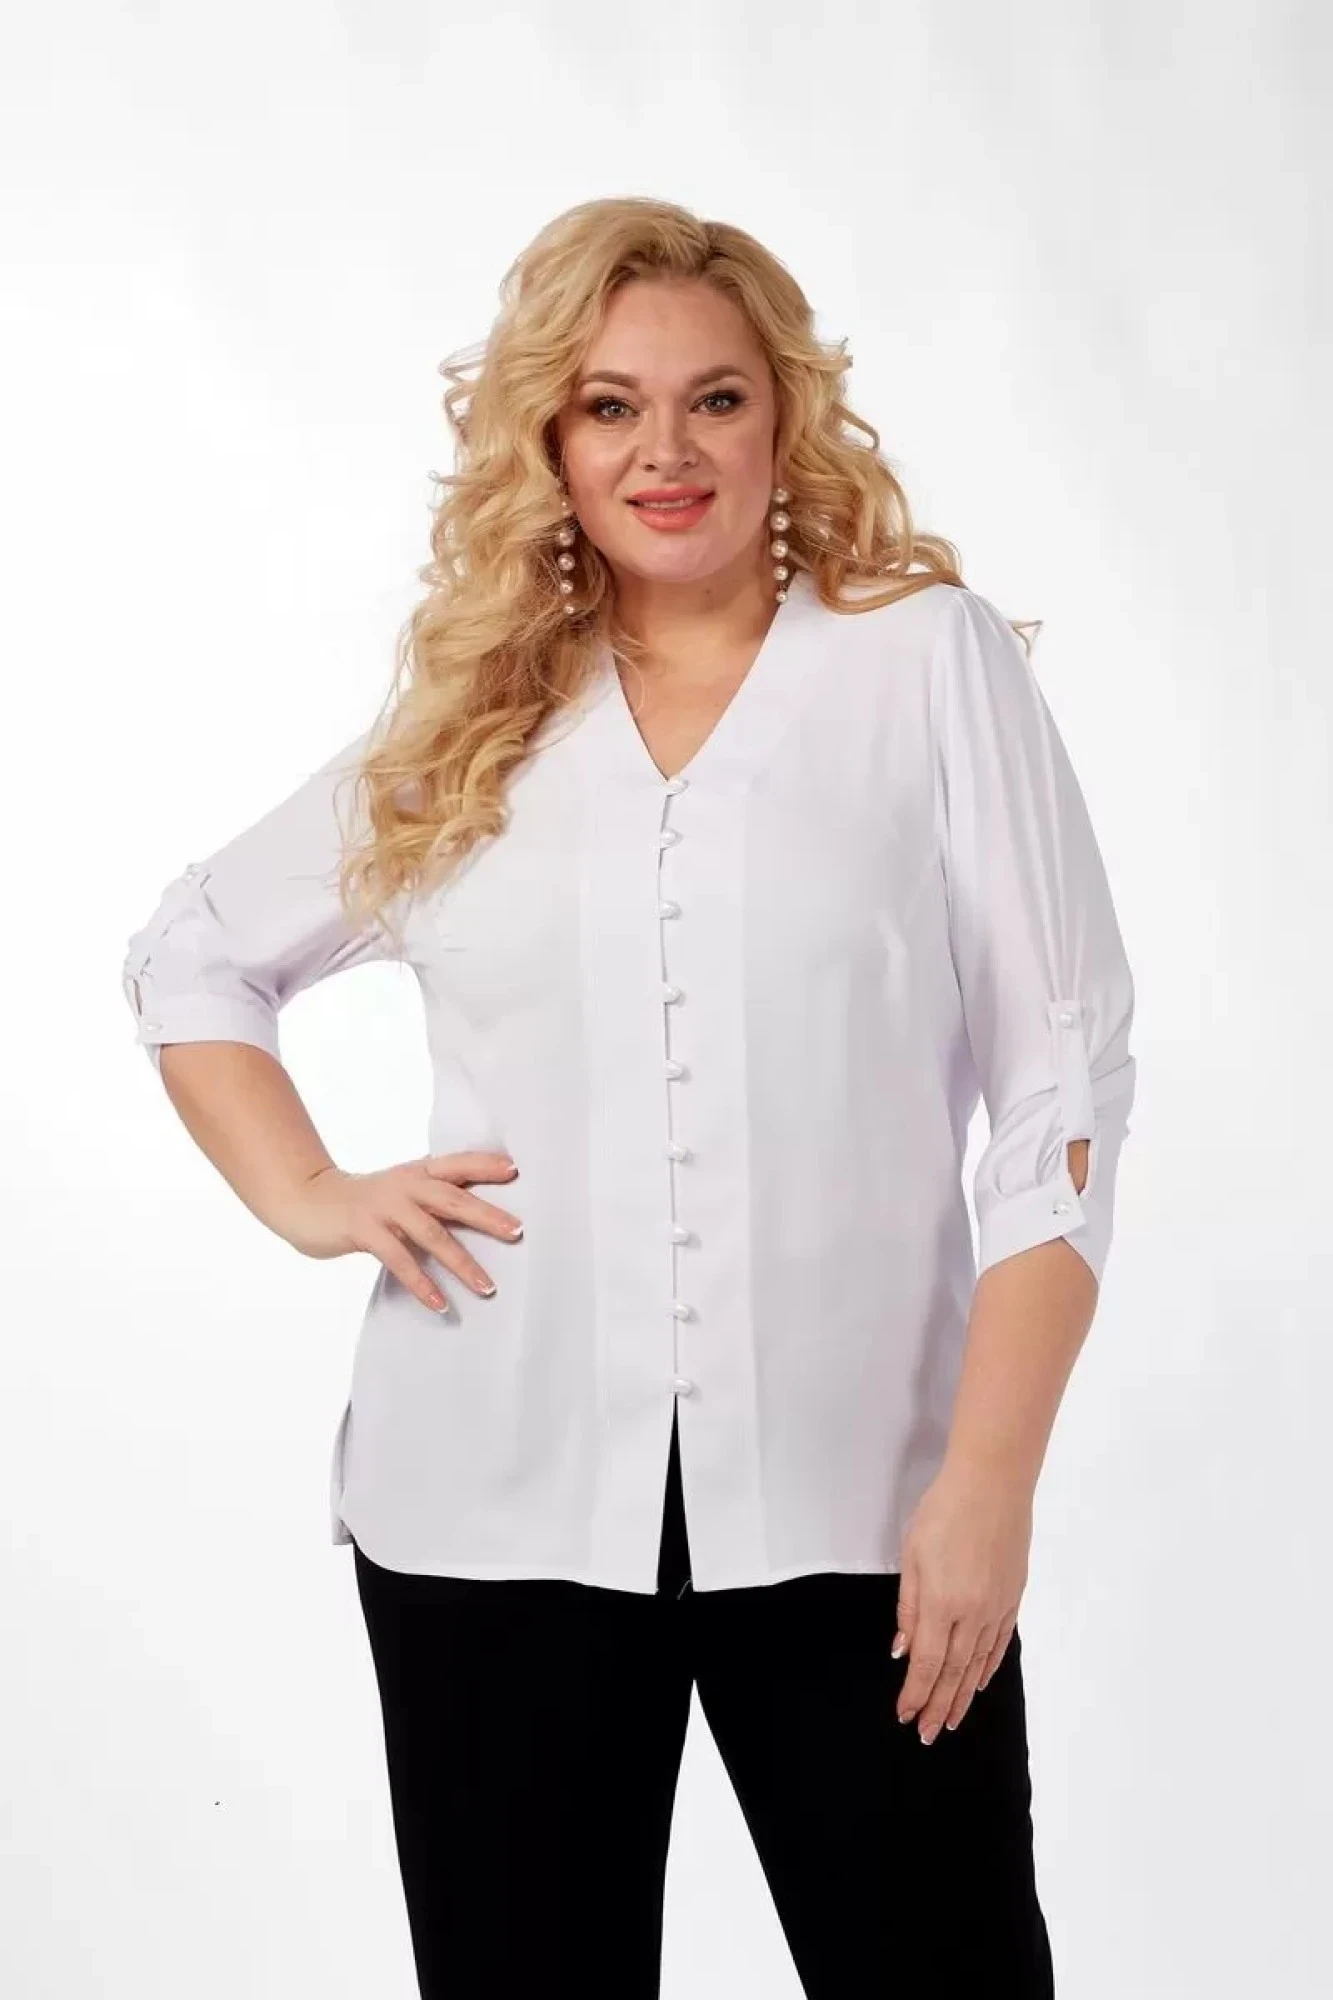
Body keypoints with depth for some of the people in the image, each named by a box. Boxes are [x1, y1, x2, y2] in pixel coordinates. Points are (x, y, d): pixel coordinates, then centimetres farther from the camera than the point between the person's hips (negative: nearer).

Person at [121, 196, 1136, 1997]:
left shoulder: (928, 655, 1)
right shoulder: (467, 721, 10)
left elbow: (1061, 1080, -3)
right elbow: (187, 958, 22)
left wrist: (989, 1477, -11)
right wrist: (305, 1197, 5)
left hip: (850, 1496, -2)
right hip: (495, 1503, 3)